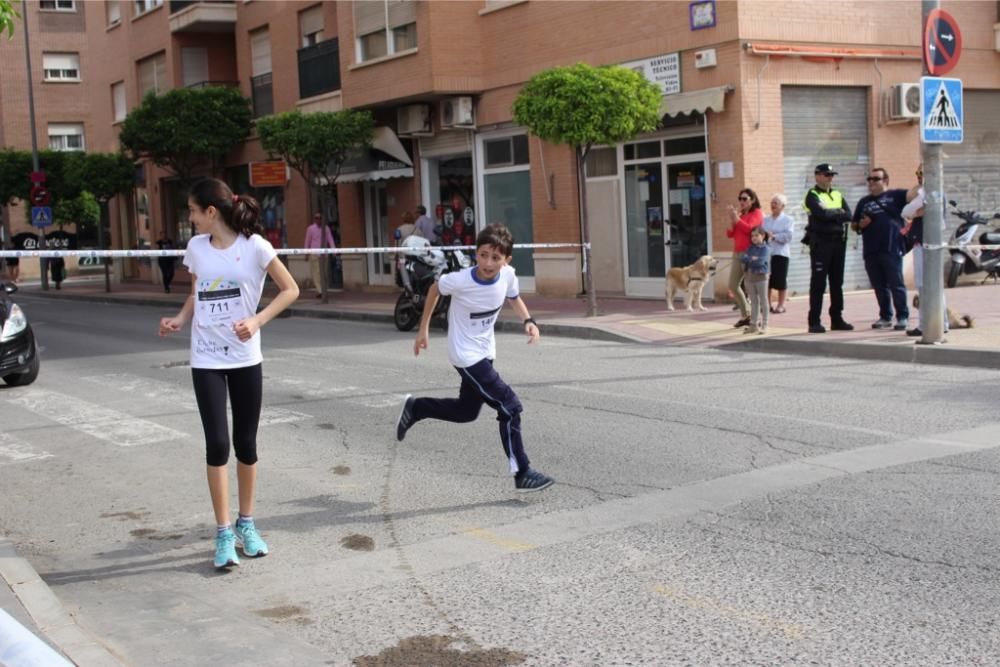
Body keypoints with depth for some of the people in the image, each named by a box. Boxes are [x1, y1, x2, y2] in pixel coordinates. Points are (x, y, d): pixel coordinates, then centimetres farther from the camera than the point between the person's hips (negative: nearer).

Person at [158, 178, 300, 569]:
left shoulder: (254, 246, -9)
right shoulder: (196, 247, 2)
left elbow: (290, 290, -4)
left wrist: (257, 321, -17)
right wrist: (180, 320, -3)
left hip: (245, 358, -1)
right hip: (206, 360, 2)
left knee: (246, 444, 8)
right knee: (217, 444, -6)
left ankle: (246, 523, 25)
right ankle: (223, 533, 4)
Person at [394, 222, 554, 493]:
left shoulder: (508, 275, -14)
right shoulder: (460, 280, -26)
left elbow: (514, 298, 8)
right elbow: (435, 289, -5)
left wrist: (528, 321, -11)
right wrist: (423, 329, 2)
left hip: (485, 351, 7)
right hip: (466, 355, -7)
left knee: (466, 411, 21)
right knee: (509, 406, -12)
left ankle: (414, 408, 42)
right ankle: (522, 474, -3)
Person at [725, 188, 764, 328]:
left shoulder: (757, 213, -1)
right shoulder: (740, 214, 18)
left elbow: (749, 228, -18)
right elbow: (730, 234, 11)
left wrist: (736, 218, -15)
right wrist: (731, 219, -2)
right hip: (737, 254, 8)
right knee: (733, 286, 10)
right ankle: (745, 315, 23)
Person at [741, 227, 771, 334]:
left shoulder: (765, 249, -7)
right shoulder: (750, 248, 10)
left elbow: (760, 261, -20)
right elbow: (743, 259, -2)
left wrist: (749, 260, -10)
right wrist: (752, 258, -16)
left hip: (761, 277, -6)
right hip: (750, 277, 6)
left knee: (763, 301, 1)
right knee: (754, 302, 11)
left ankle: (764, 325, 5)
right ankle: (753, 324, 16)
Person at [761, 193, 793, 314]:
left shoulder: (788, 220, 1)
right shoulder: (766, 220, 15)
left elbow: (788, 236, -13)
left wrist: (773, 236, -15)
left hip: (781, 253, -4)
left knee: (780, 281, -2)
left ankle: (781, 305, 7)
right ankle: (768, 304, 14)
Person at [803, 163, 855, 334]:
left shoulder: (838, 194, 15)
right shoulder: (812, 195, -3)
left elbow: (848, 215, 2)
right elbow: (822, 213, -20)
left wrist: (831, 215, -12)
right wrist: (838, 212, -4)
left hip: (839, 242, 6)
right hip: (820, 242, -6)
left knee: (837, 282, 9)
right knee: (818, 283, -5)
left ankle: (837, 319, 16)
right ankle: (814, 322, -4)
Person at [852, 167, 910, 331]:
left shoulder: (895, 195, 5)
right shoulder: (864, 202, 19)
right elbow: (854, 225, 21)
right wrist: (861, 225, 2)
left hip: (891, 249, -5)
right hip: (870, 251, 5)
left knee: (896, 285, -2)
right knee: (879, 286, 10)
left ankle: (903, 317, 4)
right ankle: (885, 317, 19)